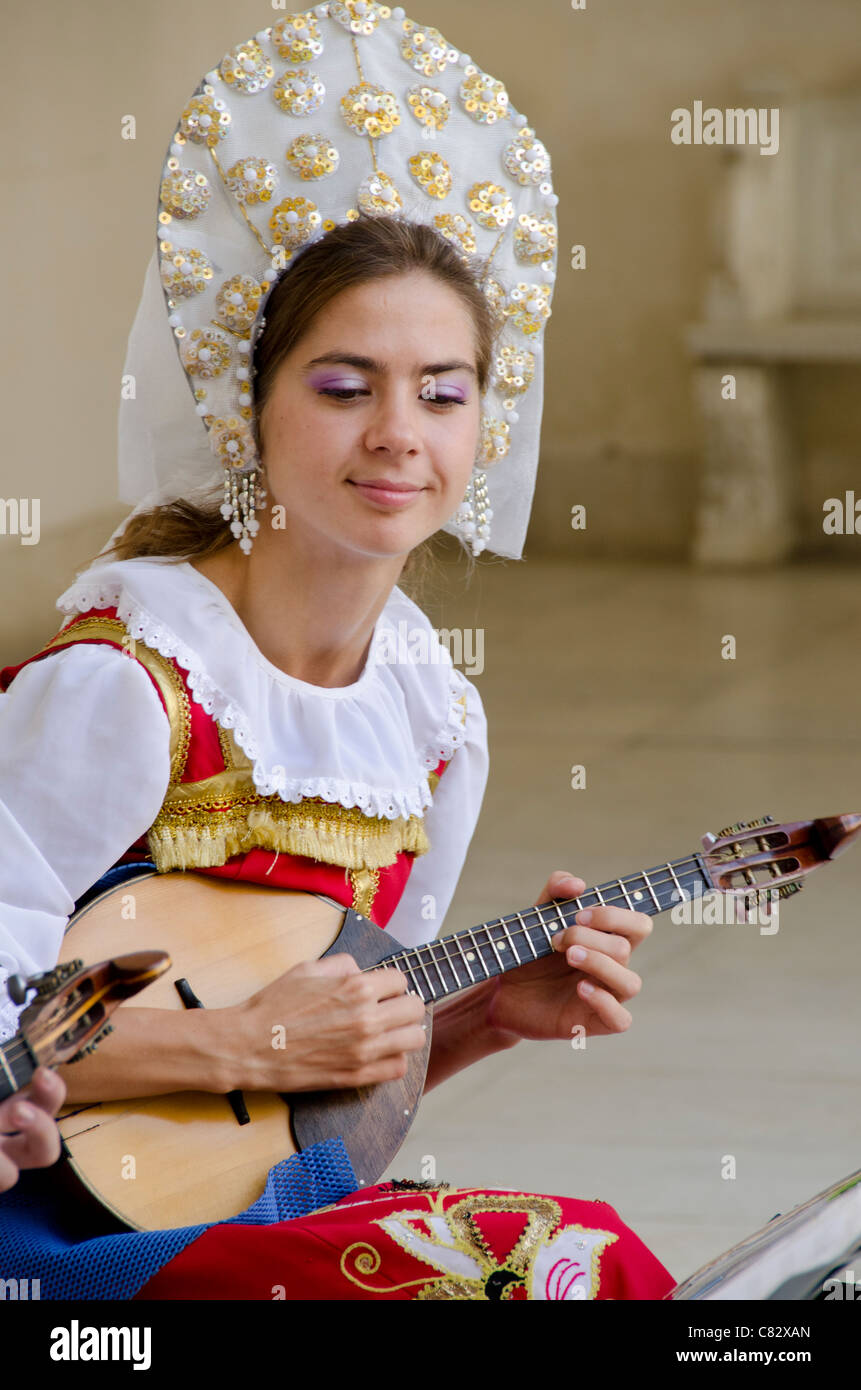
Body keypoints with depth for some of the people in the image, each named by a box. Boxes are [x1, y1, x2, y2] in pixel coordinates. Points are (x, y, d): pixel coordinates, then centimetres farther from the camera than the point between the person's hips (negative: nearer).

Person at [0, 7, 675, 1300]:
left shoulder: (439, 725, 7)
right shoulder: (125, 686, -16)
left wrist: (490, 1012, -1)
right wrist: (246, 1046, -20)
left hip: (297, 1195, 7)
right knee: (583, 1265, -25)